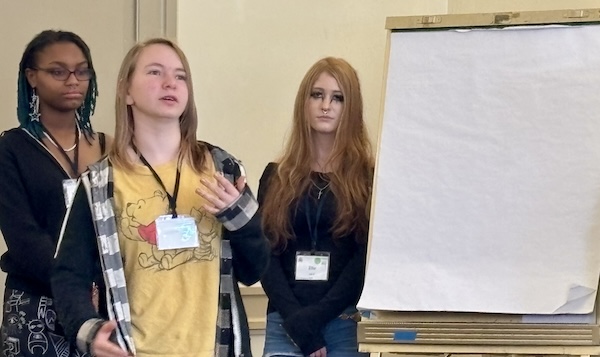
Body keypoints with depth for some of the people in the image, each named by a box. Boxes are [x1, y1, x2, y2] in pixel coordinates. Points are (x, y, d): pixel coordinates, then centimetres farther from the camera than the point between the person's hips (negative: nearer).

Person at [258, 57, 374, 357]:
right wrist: (295, 320, -11)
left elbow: (367, 258, -4)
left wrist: (315, 316, -14)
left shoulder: (368, 177, 4)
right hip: (286, 323, 2)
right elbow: (266, 255, 4)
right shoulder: (277, 176, 11)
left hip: (347, 323, -1)